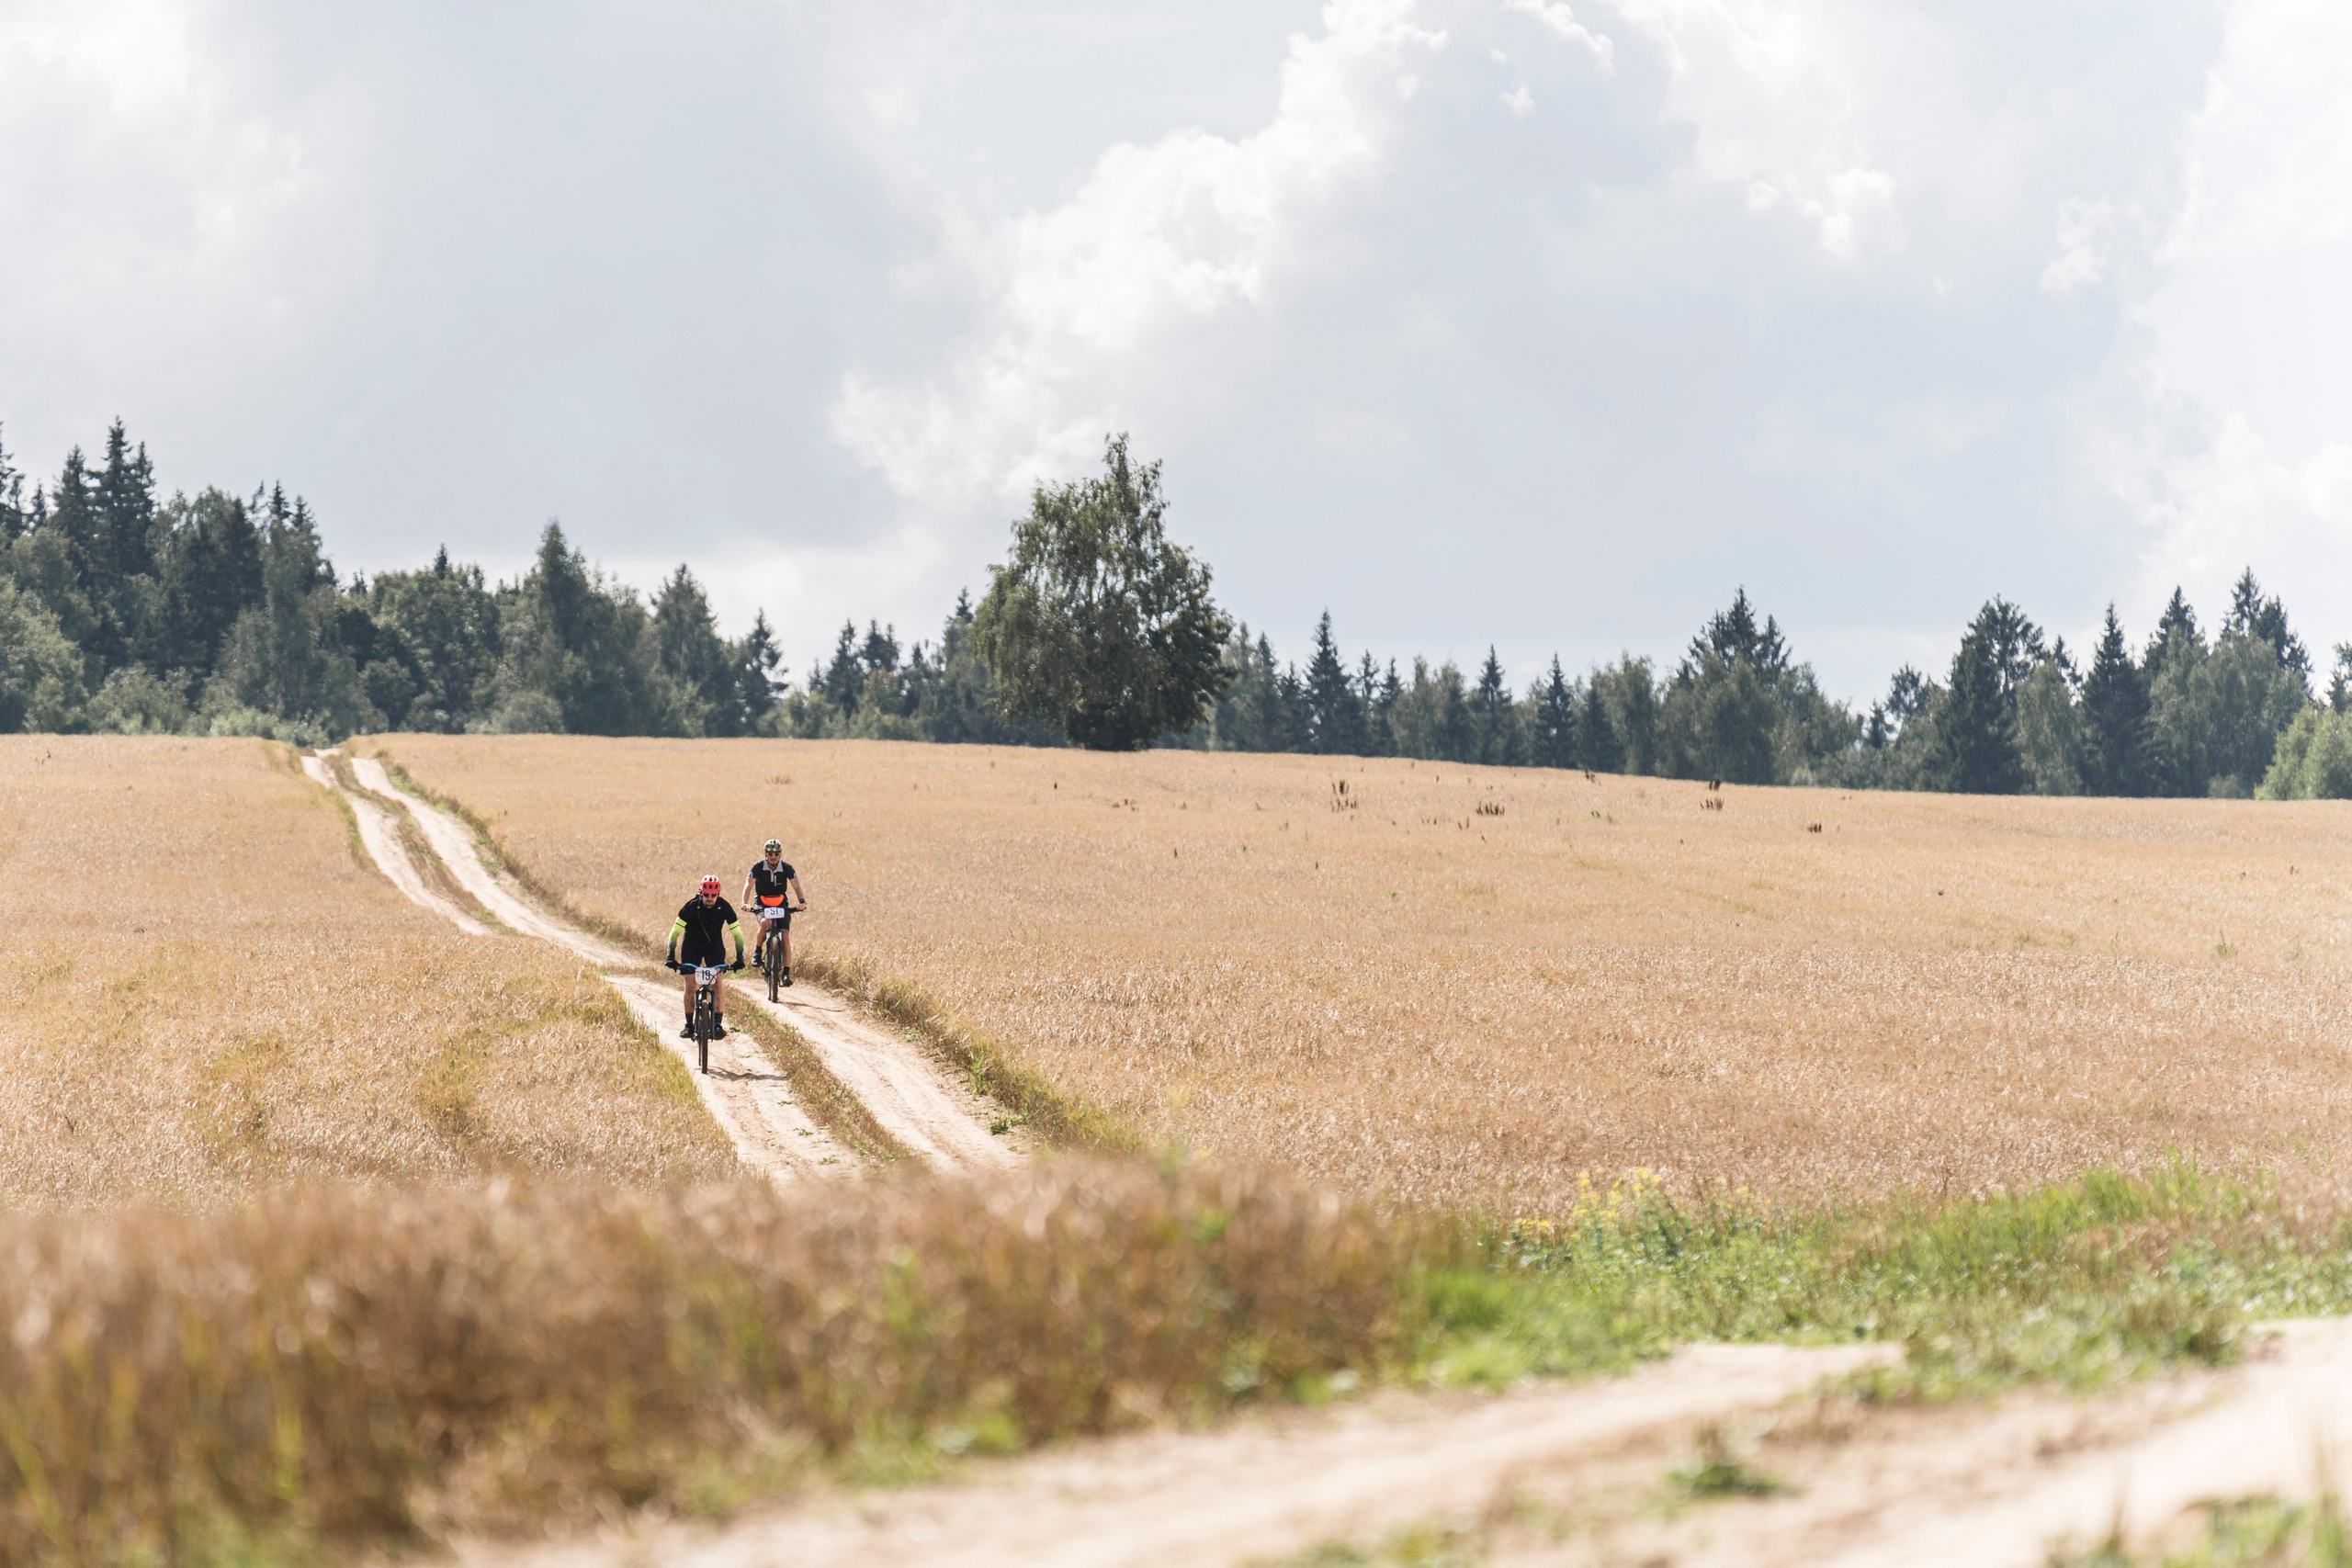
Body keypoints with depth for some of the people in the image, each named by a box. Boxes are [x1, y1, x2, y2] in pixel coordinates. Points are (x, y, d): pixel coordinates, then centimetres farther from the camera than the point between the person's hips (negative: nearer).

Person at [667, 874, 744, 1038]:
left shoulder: (724, 907, -21)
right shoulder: (692, 906, -24)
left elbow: (737, 933, -15)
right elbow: (675, 932, -21)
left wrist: (739, 958, -25)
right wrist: (671, 957, -29)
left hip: (714, 945, 1)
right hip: (692, 945, -1)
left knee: (718, 982, -15)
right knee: (690, 985, -7)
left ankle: (718, 1024, -13)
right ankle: (689, 1025, 4)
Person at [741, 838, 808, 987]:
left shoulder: (786, 868, -10)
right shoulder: (758, 867, -12)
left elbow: (796, 886, -16)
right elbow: (749, 885, -20)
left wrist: (802, 901, -36)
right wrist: (745, 903, -38)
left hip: (781, 904, 1)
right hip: (762, 904, -1)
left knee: (785, 936, -14)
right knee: (765, 922, -34)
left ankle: (787, 973, -11)